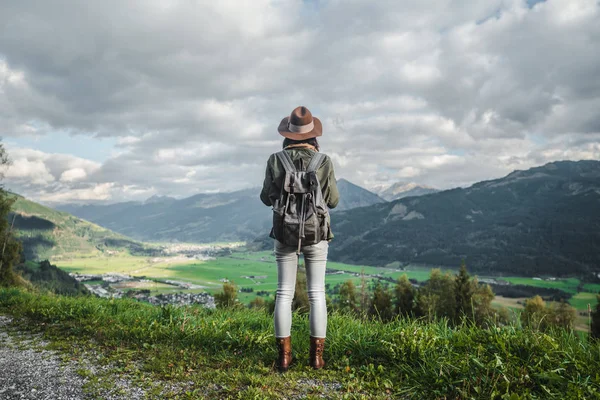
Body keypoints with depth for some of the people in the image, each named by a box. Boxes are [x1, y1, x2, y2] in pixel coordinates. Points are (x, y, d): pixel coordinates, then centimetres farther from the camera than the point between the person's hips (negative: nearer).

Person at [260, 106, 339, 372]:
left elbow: (267, 198, 2)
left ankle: (284, 356, 8)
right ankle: (316, 356, 9)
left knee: (284, 293, 7)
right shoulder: (324, 161, -6)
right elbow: (333, 200, 0)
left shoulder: (276, 160, -4)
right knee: (317, 293, 7)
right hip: (316, 234, 0)